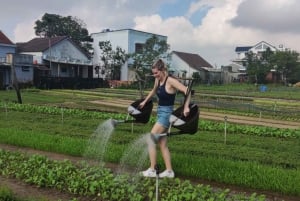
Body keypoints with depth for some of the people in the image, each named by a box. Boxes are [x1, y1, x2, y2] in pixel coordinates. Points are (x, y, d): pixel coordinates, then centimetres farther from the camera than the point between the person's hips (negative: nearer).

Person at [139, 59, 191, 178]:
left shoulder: (170, 81, -16)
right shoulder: (158, 80, 8)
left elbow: (187, 91, -24)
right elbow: (153, 91, 29)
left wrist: (186, 107, -32)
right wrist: (145, 101, 36)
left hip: (166, 113, -9)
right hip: (160, 112, 9)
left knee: (150, 139, -7)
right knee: (162, 144, 11)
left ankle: (152, 170, 2)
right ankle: (169, 171, 19)